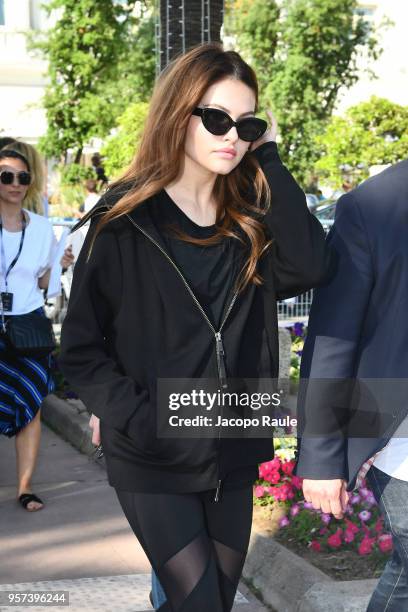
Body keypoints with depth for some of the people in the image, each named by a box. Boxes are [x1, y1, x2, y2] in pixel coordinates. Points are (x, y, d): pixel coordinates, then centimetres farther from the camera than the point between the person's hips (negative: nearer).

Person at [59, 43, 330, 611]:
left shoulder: (250, 218, 4)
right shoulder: (124, 220, -7)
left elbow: (309, 266, -17)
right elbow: (81, 347, -4)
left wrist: (268, 159, -12)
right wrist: (137, 419, -16)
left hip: (233, 455, 5)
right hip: (154, 459, -4)